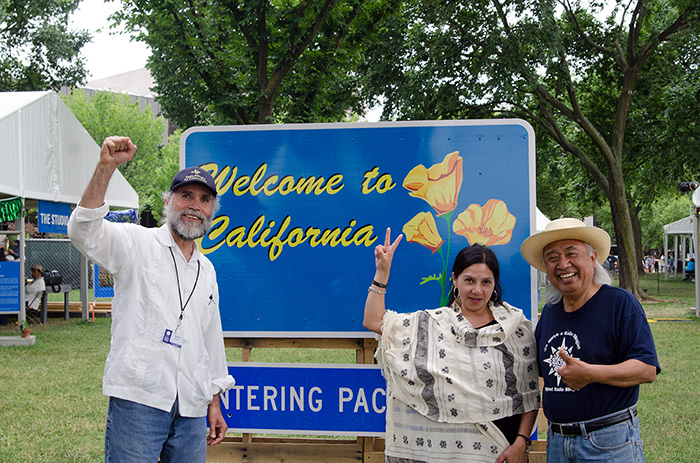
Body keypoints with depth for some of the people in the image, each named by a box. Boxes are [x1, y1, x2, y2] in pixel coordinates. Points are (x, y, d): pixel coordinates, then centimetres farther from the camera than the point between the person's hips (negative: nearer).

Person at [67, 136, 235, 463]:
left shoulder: (206, 270, 19)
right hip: (138, 398, -5)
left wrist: (214, 403, 21)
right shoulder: (137, 243, 1)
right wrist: (106, 167, -28)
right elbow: (84, 231, -18)